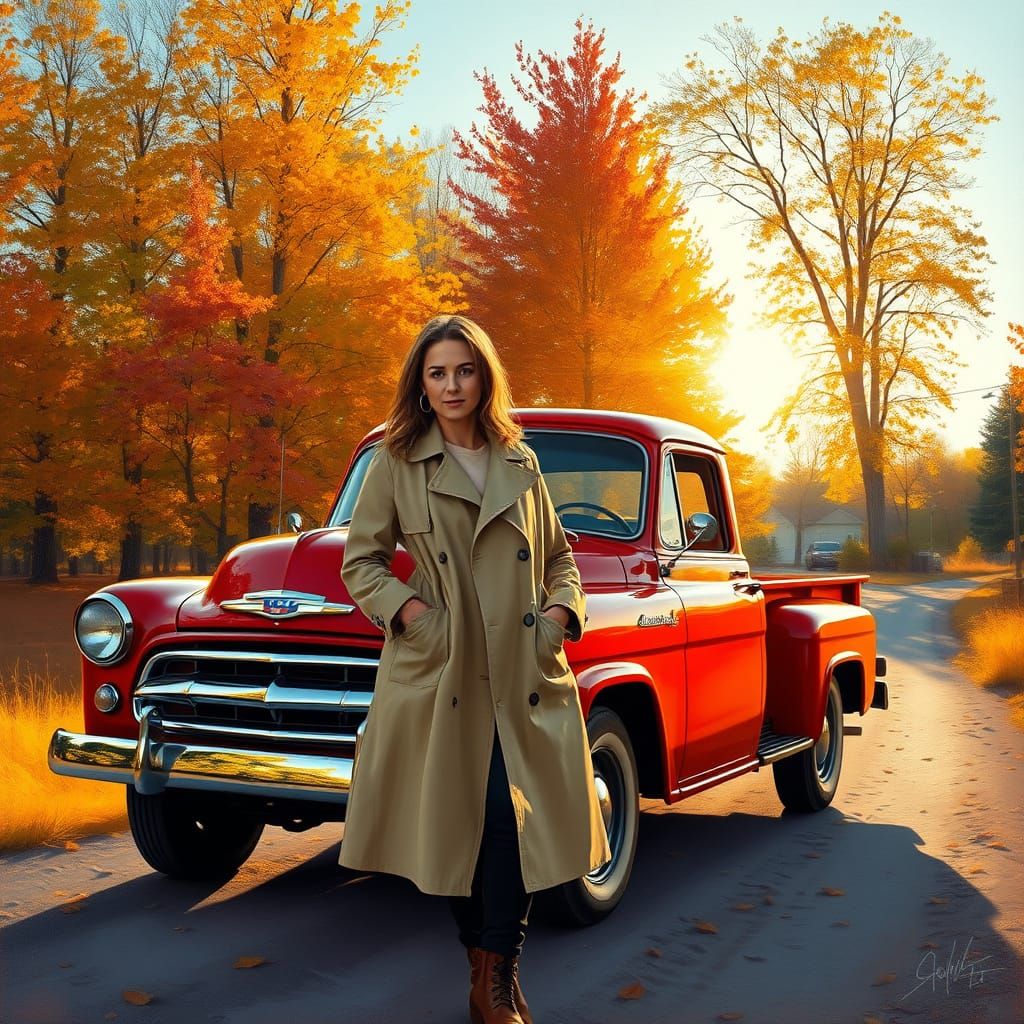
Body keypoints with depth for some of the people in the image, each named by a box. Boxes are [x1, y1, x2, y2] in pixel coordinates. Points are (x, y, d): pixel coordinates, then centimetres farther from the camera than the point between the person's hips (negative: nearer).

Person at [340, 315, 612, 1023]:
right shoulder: (396, 463, 4)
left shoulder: (521, 463, 12)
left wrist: (561, 609, 2)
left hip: (524, 671, 2)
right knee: (458, 824, 5)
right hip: (439, 671, -1)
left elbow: (560, 554, 20)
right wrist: (407, 607, -10)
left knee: (517, 820, -7)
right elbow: (360, 562, 6)